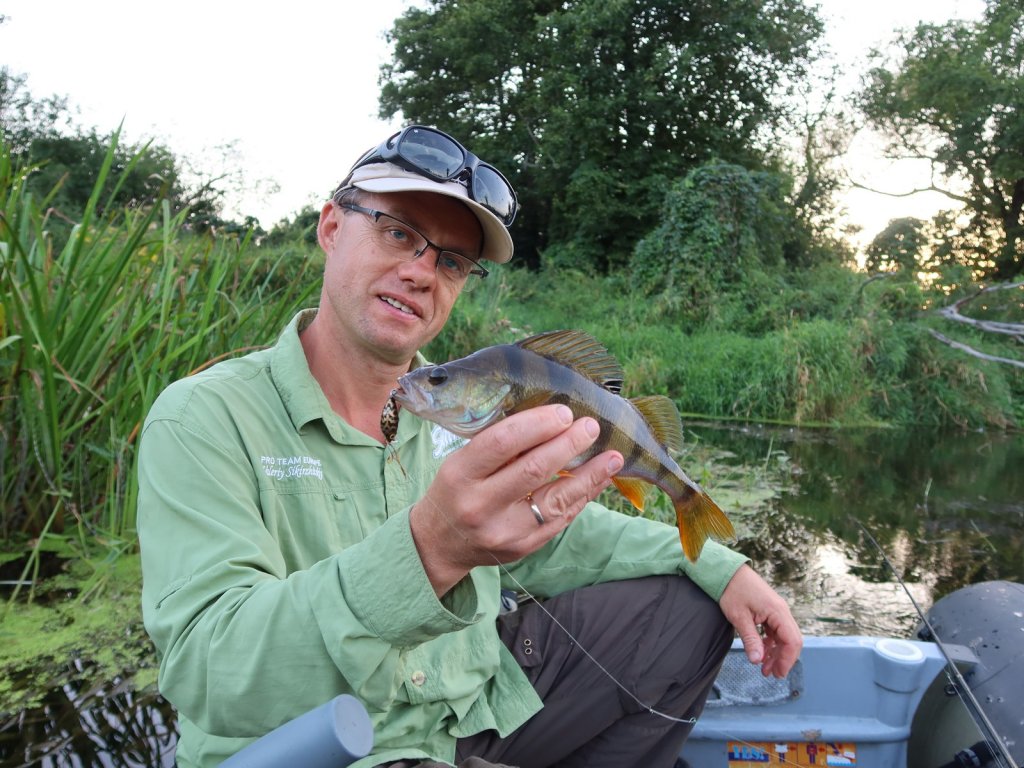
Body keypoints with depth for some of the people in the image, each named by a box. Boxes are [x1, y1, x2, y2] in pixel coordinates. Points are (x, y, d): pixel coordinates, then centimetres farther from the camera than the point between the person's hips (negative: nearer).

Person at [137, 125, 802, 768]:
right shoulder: (200, 421, -18)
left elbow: (557, 533, 13)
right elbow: (208, 676, -30)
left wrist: (720, 568, 2)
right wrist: (432, 551, -45)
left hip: (481, 702, 7)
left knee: (690, 606, 7)